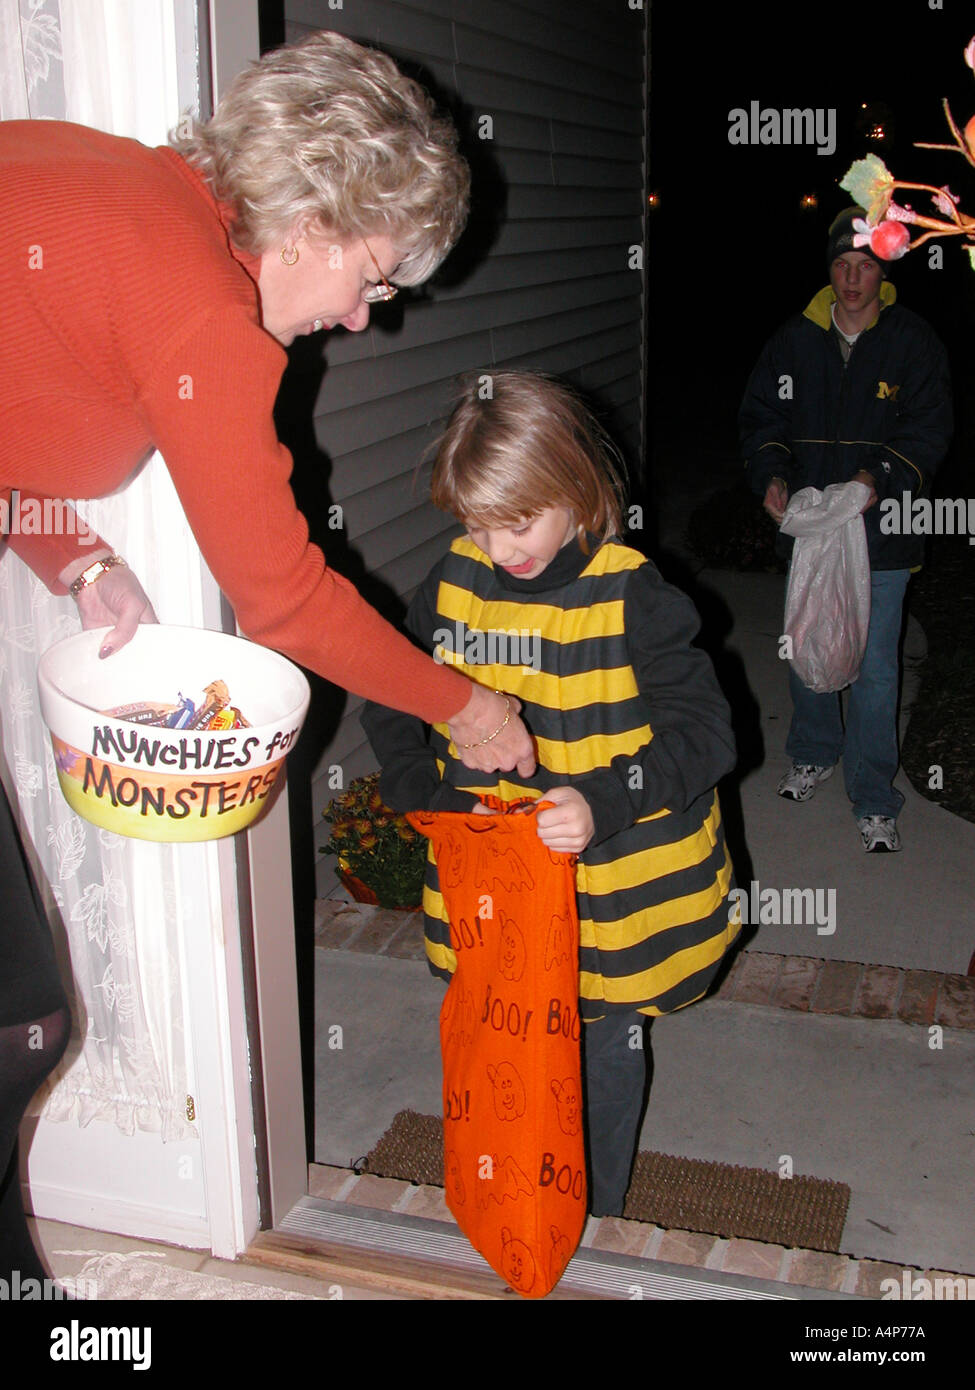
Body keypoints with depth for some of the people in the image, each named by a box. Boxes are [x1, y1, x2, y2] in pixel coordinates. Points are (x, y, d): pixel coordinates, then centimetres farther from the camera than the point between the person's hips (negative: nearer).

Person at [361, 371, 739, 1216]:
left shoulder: (633, 599, -17)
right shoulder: (455, 585, -4)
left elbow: (702, 735, -17)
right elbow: (391, 706, 7)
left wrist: (604, 803, -31)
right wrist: (427, 796, -9)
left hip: (611, 882, -3)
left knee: (607, 1042, 15)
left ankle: (600, 1217, 38)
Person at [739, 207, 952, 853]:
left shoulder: (913, 341, -4)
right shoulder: (795, 339, 4)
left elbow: (930, 428, -6)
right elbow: (762, 418, 8)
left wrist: (880, 476, -22)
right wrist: (772, 474, -11)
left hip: (880, 533, -3)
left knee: (874, 666, -1)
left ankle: (874, 800, 11)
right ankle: (815, 754, 41)